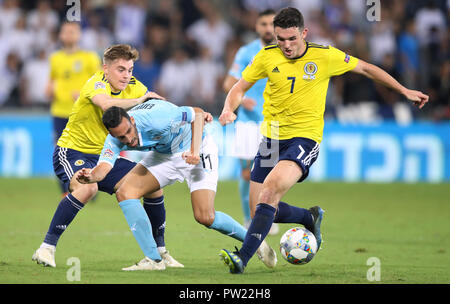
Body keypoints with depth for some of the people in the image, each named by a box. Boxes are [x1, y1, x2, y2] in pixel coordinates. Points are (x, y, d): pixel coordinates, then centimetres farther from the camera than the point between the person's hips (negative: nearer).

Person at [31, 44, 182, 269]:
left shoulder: (133, 87, 1)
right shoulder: (96, 83, -20)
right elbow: (107, 104, -42)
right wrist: (139, 100, -36)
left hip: (104, 157, 7)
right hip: (72, 151, -7)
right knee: (87, 187, -37)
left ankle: (159, 251, 16)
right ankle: (46, 248, -29)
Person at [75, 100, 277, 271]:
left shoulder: (155, 118, -36)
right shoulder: (115, 140, -18)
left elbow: (197, 114, -24)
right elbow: (104, 167, -30)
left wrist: (194, 150, -33)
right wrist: (90, 177, -53)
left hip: (197, 149, -6)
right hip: (163, 154, 6)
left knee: (205, 217, -18)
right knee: (124, 192, -13)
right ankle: (153, 259, -9)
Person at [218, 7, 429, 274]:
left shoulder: (325, 56, -6)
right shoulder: (267, 57, -1)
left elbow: (366, 69, 8)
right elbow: (240, 88, 10)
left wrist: (404, 91, 11)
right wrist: (229, 109, -12)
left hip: (305, 139, -4)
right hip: (272, 139, 4)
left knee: (270, 189, -28)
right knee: (260, 210, -1)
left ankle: (243, 259, -30)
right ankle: (310, 217, 30)